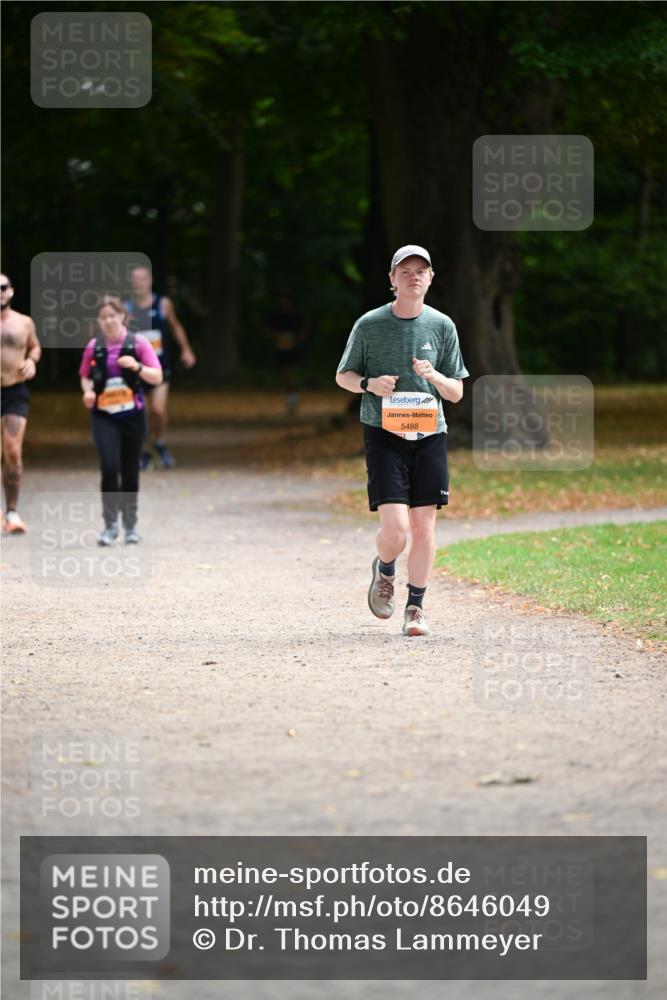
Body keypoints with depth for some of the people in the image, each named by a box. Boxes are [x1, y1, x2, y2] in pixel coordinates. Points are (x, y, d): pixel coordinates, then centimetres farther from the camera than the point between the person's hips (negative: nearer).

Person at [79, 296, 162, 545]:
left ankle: (131, 526, 23)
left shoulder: (138, 342, -3)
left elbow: (157, 377, -3)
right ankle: (110, 524, -4)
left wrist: (137, 366, -21)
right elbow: (85, 376, 17)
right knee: (109, 467, -16)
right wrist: (88, 391, -4)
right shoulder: (94, 346, 2)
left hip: (132, 414, 0)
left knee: (130, 471, 8)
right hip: (103, 415, 0)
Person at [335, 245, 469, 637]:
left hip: (429, 434, 2)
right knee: (395, 528, -12)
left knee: (424, 525, 0)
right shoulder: (369, 325, 0)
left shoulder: (442, 326, 5)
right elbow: (343, 376, 11)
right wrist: (369, 384, -10)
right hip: (384, 433, -2)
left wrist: (433, 375, -13)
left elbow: (456, 393, 8)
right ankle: (384, 571, 21)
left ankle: (416, 608, 15)